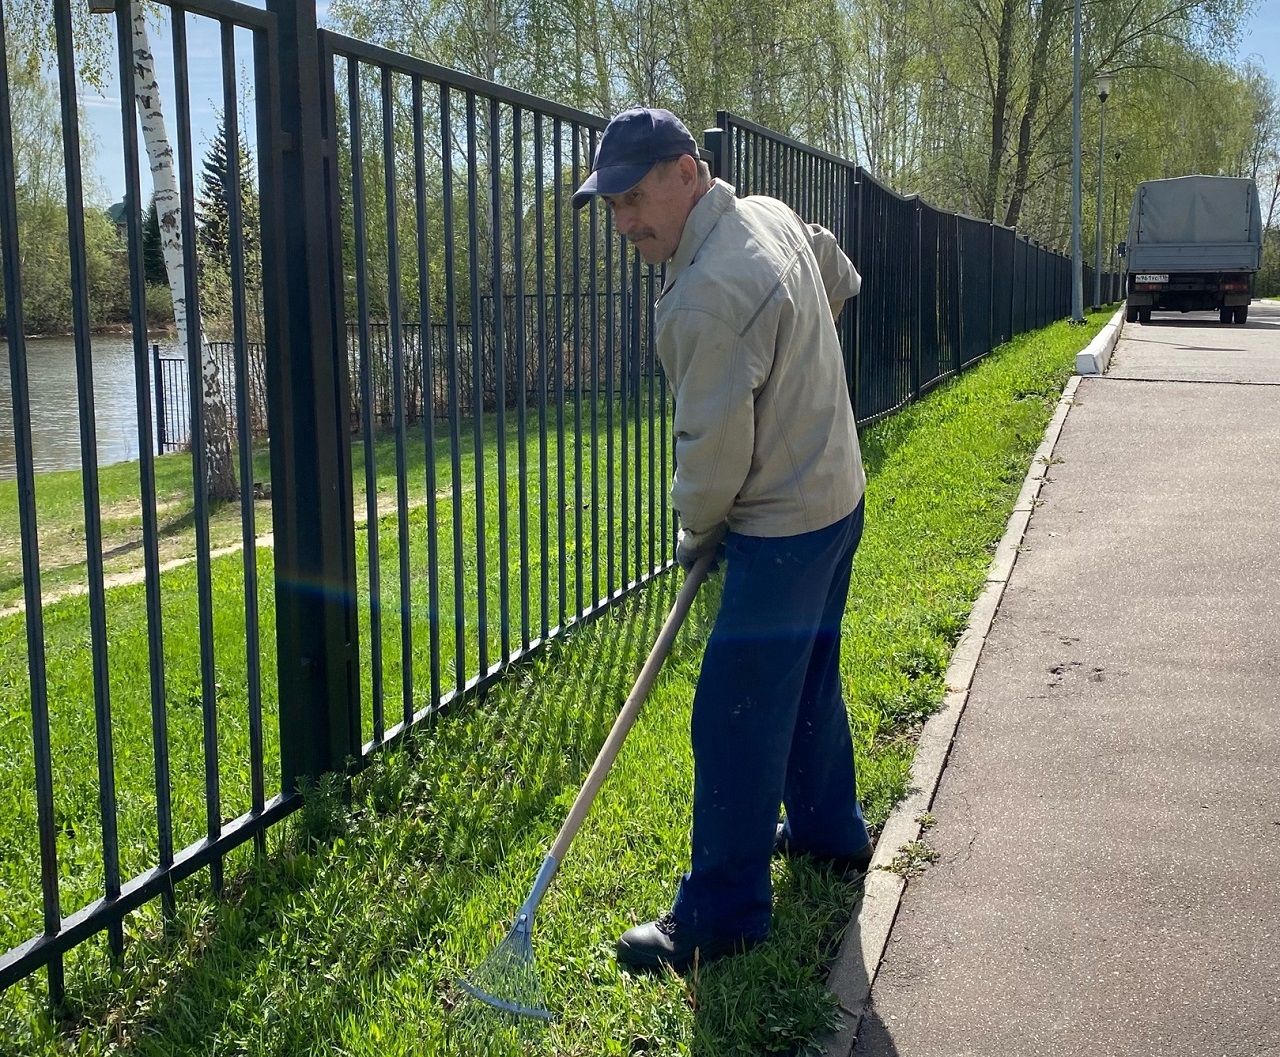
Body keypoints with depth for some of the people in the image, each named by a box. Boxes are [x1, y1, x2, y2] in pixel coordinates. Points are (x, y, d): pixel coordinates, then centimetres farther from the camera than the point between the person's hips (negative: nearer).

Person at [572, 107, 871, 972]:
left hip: (781, 527, -10)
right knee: (809, 680, 24)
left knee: (737, 718, -5)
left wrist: (696, 532, -3)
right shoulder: (773, 216, 3)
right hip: (837, 494, 10)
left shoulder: (707, 299, -27)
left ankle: (722, 914, 4)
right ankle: (828, 829, 41)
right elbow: (841, 280, 22)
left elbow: (715, 446, -21)